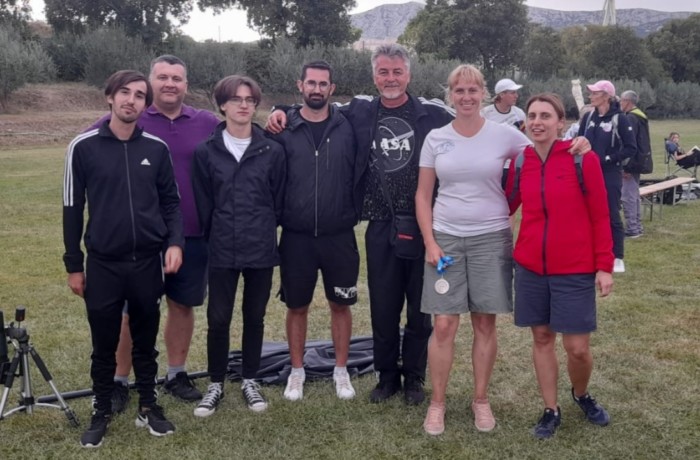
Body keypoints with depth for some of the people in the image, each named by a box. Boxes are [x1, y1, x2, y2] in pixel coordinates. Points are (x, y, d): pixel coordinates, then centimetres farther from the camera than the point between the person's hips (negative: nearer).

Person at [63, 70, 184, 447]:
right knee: (104, 346, 10)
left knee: (146, 342, 13)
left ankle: (148, 407, 29)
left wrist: (175, 242, -7)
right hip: (103, 264, -1)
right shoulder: (84, 146, -3)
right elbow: (73, 209, 1)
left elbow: (171, 201, 9)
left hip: (148, 262, 1)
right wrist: (73, 265, 1)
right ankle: (102, 412, 27)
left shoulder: (157, 148, 1)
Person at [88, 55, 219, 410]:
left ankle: (176, 375, 27)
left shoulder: (209, 124, 4)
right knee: (133, 311, 5)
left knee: (182, 305, 13)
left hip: (193, 235, 3)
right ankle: (119, 381, 18)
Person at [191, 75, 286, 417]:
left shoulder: (272, 151, 0)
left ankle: (250, 381, 27)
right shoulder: (206, 151, -1)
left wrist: (264, 231, 7)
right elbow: (203, 203, 4)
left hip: (261, 250, 1)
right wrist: (216, 236, 6)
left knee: (254, 318, 11)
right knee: (218, 319, 5)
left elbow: (278, 200, 6)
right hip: (222, 251, -1)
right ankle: (216, 384, 21)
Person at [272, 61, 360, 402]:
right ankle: (297, 371, 28)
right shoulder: (284, 130, -2)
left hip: (339, 236, 0)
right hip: (296, 237, 0)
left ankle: (341, 371, 28)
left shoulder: (348, 128, -1)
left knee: (340, 305, 12)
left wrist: (355, 212, -3)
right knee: (297, 307, 12)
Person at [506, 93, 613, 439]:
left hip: (575, 269, -3)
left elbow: (600, 217, -5)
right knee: (542, 338, 10)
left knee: (577, 347, 1)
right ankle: (551, 410, 26)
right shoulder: (519, 162, 1)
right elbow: (505, 207, 12)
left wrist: (604, 265, -8)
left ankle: (581, 395, 32)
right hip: (530, 267, 3)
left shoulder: (583, 159, -8)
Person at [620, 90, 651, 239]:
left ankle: (631, 228, -4)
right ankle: (637, 226, 22)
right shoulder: (641, 116, 16)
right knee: (634, 195, 16)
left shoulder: (631, 118, -16)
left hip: (631, 164, -10)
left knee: (628, 196, -6)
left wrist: (626, 166, -22)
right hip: (639, 162, 10)